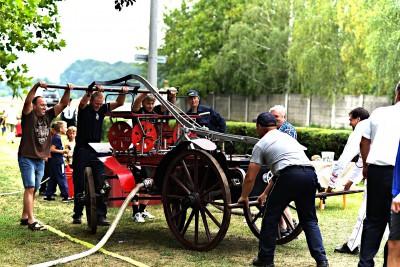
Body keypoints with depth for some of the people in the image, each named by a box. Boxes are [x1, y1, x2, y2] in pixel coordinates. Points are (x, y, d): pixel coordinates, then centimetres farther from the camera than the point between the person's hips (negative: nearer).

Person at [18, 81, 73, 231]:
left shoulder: (48, 116, 8)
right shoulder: (29, 116, -6)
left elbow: (63, 104, 6)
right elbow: (27, 101, -25)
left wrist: (68, 90, -7)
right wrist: (37, 86, -36)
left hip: (40, 159, 7)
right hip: (27, 158, -6)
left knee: (33, 190, 12)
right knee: (30, 188, -13)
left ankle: (24, 218, 23)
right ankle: (31, 222, -17)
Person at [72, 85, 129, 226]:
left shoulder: (102, 109, 7)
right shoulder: (84, 109, -3)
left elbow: (119, 103, 0)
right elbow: (83, 101, -26)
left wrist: (123, 93, -19)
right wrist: (91, 91, -43)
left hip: (97, 152, 3)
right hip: (81, 151, -3)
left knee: (100, 185, -6)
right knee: (79, 186, 6)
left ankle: (101, 216, -6)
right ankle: (77, 214, 18)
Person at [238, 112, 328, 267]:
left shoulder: (261, 144, 14)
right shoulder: (287, 137, 34)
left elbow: (250, 177, 12)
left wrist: (244, 197, 30)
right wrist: (265, 194, 47)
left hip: (290, 177, -6)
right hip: (310, 174, 6)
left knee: (270, 218, 11)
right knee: (309, 220, 18)